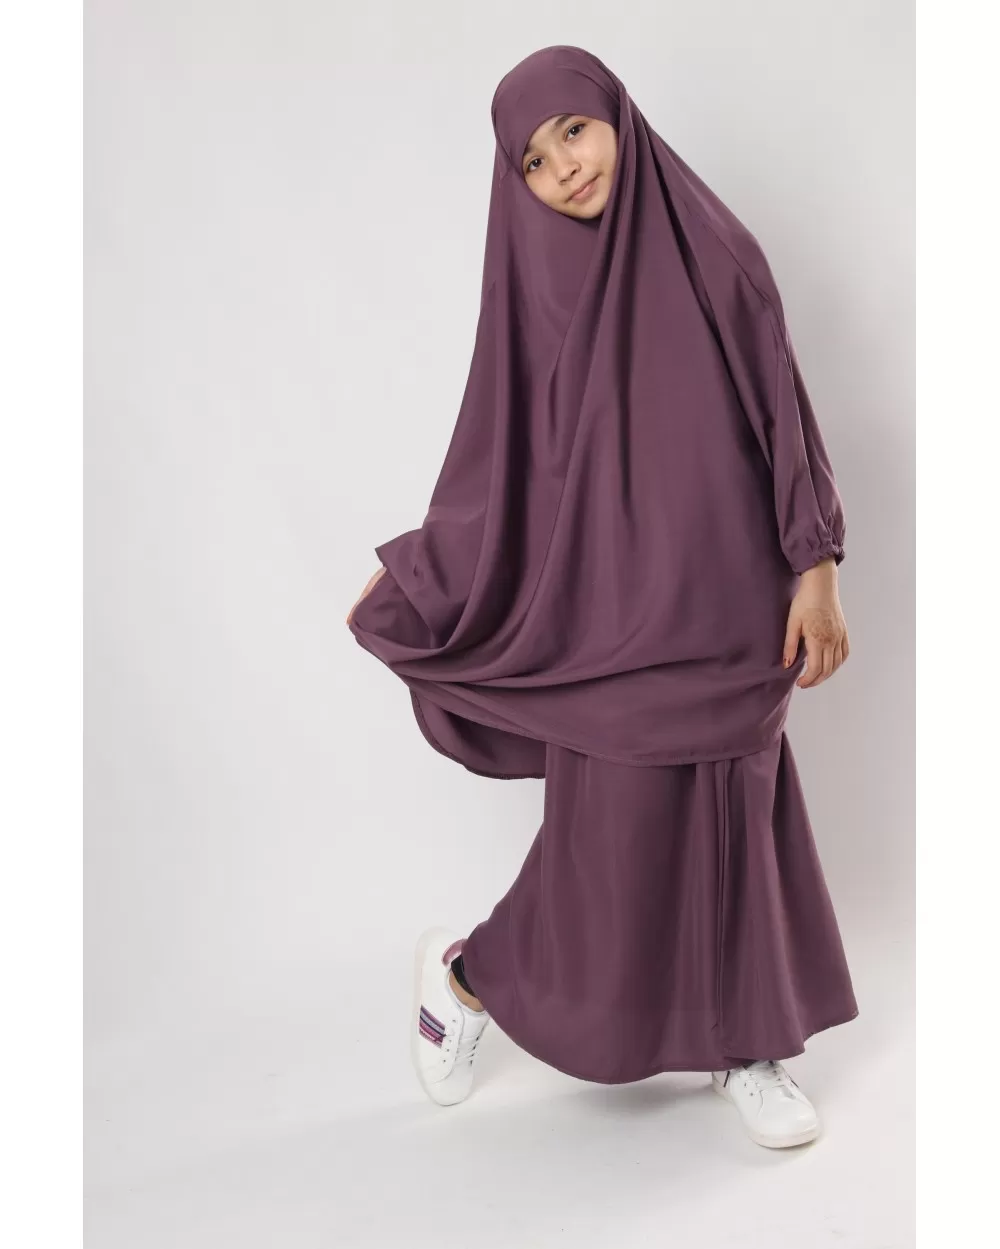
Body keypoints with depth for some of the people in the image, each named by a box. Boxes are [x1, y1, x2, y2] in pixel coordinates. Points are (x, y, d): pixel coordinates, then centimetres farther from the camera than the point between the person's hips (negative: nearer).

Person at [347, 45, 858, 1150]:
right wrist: (406, 581, 1)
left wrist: (816, 565, -3)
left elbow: (784, 414, 3)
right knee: (616, 843, 2)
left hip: (726, 607, 2)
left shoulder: (715, 253, 2)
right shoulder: (535, 289, 1)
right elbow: (497, 465, 4)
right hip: (609, 616, -2)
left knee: (737, 822, 10)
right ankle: (463, 972, 28)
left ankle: (744, 1045, 31)